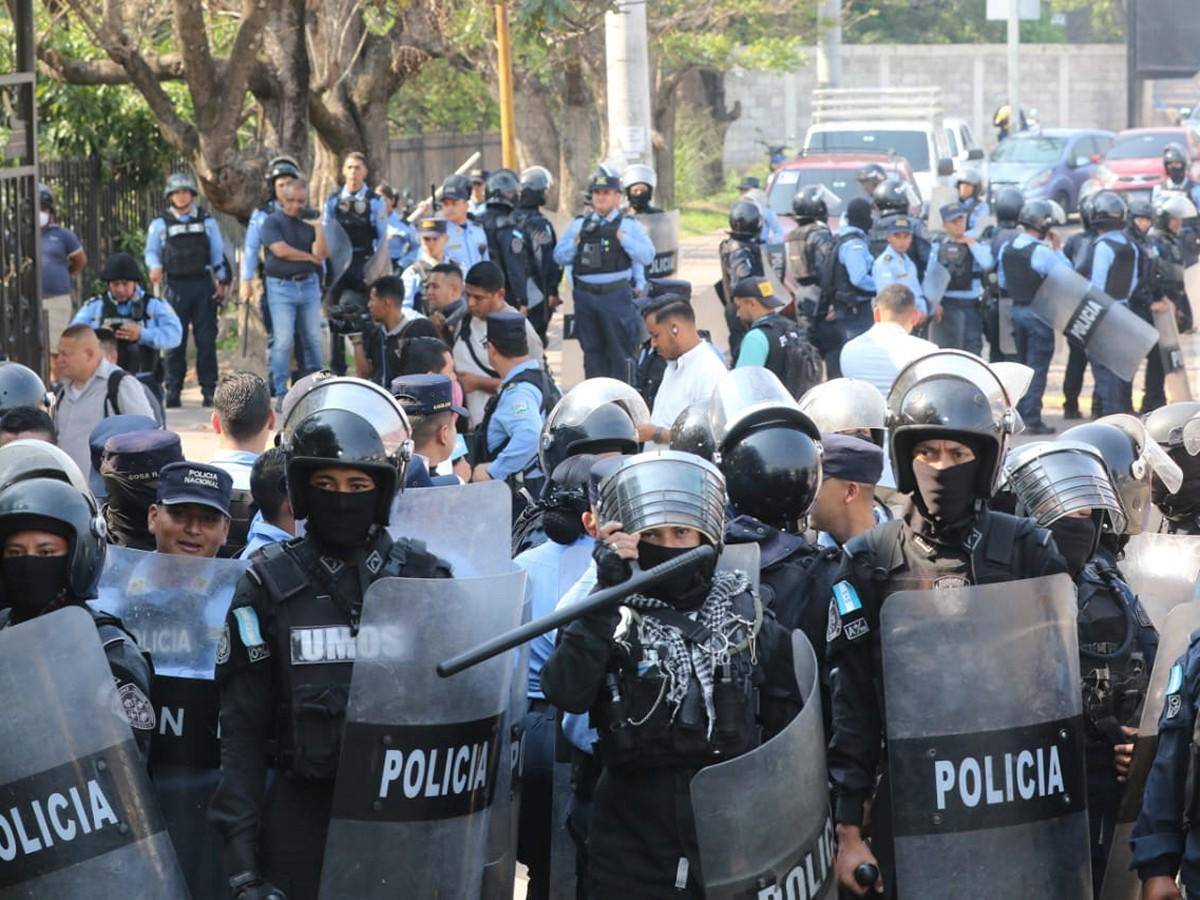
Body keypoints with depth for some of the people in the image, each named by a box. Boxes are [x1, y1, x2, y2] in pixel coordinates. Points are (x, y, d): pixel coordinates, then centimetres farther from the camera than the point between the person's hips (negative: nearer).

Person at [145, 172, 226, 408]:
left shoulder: (207, 221, 12)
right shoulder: (160, 224, 8)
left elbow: (218, 252, 14)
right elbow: (151, 251, 8)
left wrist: (221, 281, 6)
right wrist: (155, 267, -14)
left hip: (203, 285, 1)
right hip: (175, 286, -1)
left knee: (206, 340, -1)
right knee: (175, 341, -3)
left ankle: (209, 390, 3)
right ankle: (172, 391, 0)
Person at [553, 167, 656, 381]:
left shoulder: (629, 225, 4)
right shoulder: (578, 224, 13)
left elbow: (647, 256, -7)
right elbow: (559, 257, 10)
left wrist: (622, 237, -14)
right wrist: (577, 240, -5)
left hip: (616, 294, -3)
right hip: (585, 295, 4)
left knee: (620, 352, -3)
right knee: (592, 352, 11)